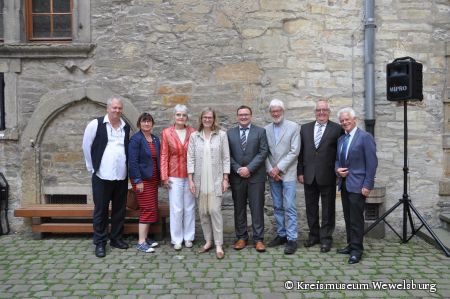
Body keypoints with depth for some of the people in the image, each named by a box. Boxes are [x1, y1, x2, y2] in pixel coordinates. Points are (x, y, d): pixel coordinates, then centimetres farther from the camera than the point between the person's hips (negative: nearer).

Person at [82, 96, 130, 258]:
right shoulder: (96, 124, -5)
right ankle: (100, 243, 15)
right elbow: (86, 146, 1)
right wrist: (92, 167, 2)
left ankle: (116, 238, 26)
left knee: (120, 209, 11)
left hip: (122, 176, 4)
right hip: (102, 176, -4)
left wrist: (127, 167, 12)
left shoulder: (127, 128, 7)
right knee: (101, 210, 4)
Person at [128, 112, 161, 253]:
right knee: (148, 209, -9)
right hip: (142, 179, -7)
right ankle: (141, 242, -2)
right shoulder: (136, 139, -10)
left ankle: (145, 237, 21)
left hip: (153, 178, 7)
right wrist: (138, 181, -18)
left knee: (152, 208, 10)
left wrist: (160, 177, 10)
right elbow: (133, 161, -15)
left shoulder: (155, 139, 11)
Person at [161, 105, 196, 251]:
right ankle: (176, 239, 16)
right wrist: (164, 177, -5)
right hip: (174, 176, -1)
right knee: (176, 209, 3)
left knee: (189, 207, 10)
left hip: (190, 175, 1)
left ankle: (188, 237, 23)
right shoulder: (167, 133, -1)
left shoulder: (193, 132, 1)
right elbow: (164, 155, -1)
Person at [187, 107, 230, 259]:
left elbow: (226, 158, 1)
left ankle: (219, 245, 3)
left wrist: (225, 179, -3)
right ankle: (208, 241, 22)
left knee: (215, 210, -6)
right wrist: (190, 180, -2)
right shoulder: (194, 136, 4)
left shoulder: (221, 135, 0)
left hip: (216, 179, -2)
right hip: (200, 180, 2)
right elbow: (190, 158, 3)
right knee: (203, 212, 7)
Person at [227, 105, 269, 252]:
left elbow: (263, 152, -5)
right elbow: (228, 155, 4)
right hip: (237, 177, 2)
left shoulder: (260, 131, 3)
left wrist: (249, 168, -13)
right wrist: (238, 169, -9)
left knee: (257, 208, 2)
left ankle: (258, 239, 10)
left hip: (256, 176, -2)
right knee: (239, 208, 8)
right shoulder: (230, 133, 9)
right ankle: (241, 237, 19)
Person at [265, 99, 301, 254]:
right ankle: (281, 234, 22)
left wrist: (279, 168, -12)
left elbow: (294, 151, -9)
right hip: (272, 174, 4)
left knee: (289, 207, -4)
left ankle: (292, 239, 3)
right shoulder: (266, 129, 8)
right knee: (277, 207, 11)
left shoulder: (293, 127, -3)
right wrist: (270, 170, -7)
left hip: (288, 173, -4)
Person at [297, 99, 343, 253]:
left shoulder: (337, 129, -2)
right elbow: (301, 152, 7)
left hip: (327, 176, -3)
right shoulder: (305, 128, 9)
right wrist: (300, 172, 3)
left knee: (328, 209, 7)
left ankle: (326, 238, 18)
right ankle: (314, 235, 27)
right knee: (311, 207, 13)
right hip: (309, 175, 4)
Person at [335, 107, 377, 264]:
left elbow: (372, 163, -12)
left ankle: (357, 249, 9)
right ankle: (351, 245, 24)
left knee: (356, 218, -3)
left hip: (357, 185, -7)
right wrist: (337, 169, -2)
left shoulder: (365, 137, -9)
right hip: (344, 184, 7)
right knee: (348, 217, 13)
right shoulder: (341, 139, 13)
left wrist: (367, 185, -16)